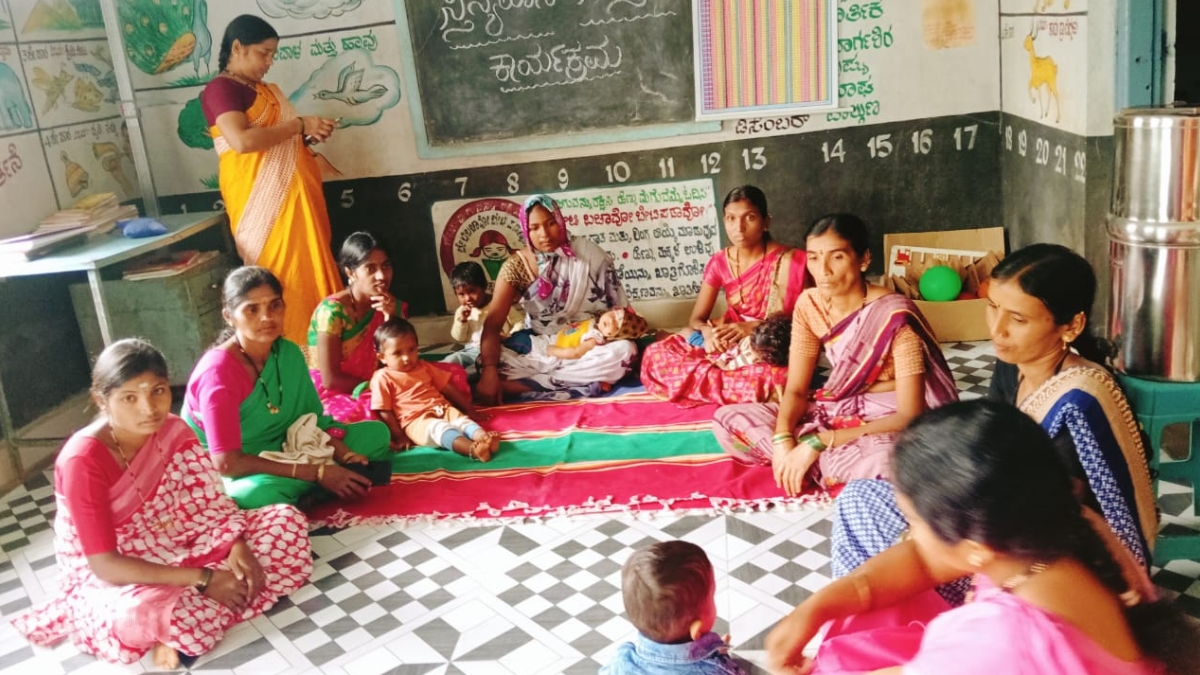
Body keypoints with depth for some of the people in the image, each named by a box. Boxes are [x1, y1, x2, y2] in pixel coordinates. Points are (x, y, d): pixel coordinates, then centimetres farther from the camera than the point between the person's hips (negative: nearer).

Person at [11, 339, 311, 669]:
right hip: (108, 578, -7)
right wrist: (203, 579, -29)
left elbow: (211, 502, -3)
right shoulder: (83, 461, -25)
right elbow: (105, 565, -26)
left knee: (287, 520, -9)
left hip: (181, 548, 7)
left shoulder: (174, 432, -7)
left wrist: (237, 545, -25)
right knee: (143, 613, -43)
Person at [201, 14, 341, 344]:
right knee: (281, 277, -7)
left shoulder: (267, 90, 20)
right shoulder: (220, 88, -7)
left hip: (294, 194, 9)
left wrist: (306, 135, 6)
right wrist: (300, 124, -14)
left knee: (310, 270, 7)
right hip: (262, 199, -9)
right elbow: (242, 141, -22)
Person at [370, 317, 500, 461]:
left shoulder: (424, 367, 22)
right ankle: (473, 449, -60)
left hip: (443, 411, 6)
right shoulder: (383, 378, 3)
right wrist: (399, 437, -10)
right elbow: (384, 411, -1)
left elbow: (448, 389, 22)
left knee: (462, 420, -26)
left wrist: (469, 408, 16)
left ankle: (484, 438, -54)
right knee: (439, 429, -36)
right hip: (416, 421, -6)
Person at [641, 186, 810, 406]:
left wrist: (753, 327, -22)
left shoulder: (791, 262, -12)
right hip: (729, 344, 5)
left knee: (775, 377, -43)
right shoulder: (720, 262, 2)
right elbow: (696, 319, 3)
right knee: (656, 354, -17)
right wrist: (708, 331, -23)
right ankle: (741, 386, -18)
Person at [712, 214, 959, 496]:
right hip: (839, 411, 6)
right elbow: (795, 389, -2)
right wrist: (783, 439, -25)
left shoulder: (895, 316, -23)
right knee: (727, 420, -8)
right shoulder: (809, 305, -5)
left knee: (878, 461, -44)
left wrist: (818, 443, -30)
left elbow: (910, 416, -25)